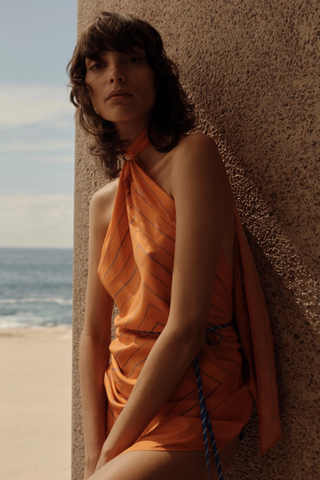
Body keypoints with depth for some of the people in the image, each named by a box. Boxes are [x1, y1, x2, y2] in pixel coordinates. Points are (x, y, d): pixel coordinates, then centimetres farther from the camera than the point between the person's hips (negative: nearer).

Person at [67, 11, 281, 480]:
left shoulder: (192, 155, -13)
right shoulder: (103, 203, 8)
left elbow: (186, 329, -18)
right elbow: (94, 333, 8)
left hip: (188, 412, -6)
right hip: (122, 399, 6)